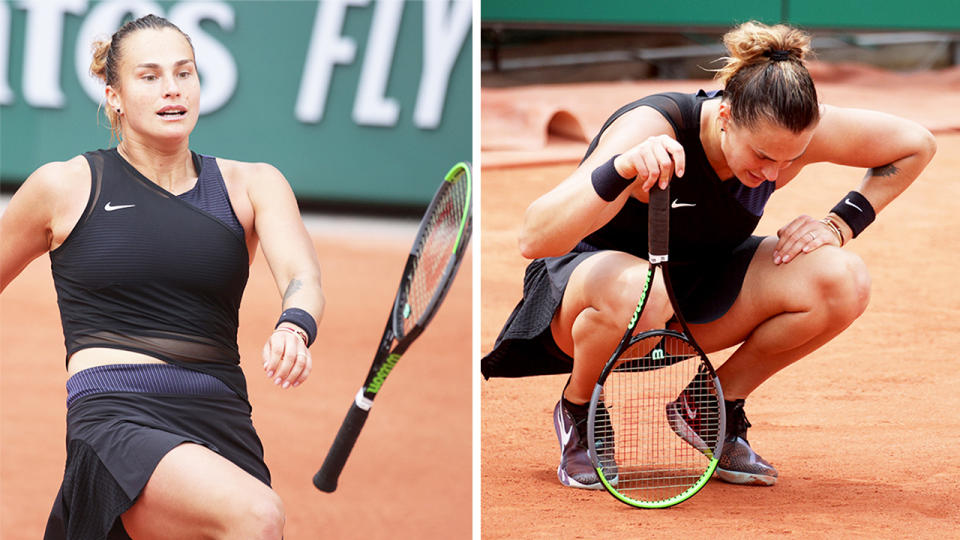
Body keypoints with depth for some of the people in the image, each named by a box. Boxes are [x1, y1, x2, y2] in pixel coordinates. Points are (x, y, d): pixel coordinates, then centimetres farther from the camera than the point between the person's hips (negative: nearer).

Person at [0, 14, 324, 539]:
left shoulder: (252, 185, 10)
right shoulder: (64, 187, 7)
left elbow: (301, 274, -8)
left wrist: (294, 327, -30)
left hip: (222, 428, 4)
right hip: (115, 418, -4)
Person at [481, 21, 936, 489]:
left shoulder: (789, 134, -19)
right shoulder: (652, 128, -33)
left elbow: (917, 144, -1)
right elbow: (533, 239, -42)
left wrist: (838, 224, -11)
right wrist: (619, 172, -57)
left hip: (697, 292, 5)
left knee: (844, 282, -21)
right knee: (636, 290, -44)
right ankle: (577, 412, -9)